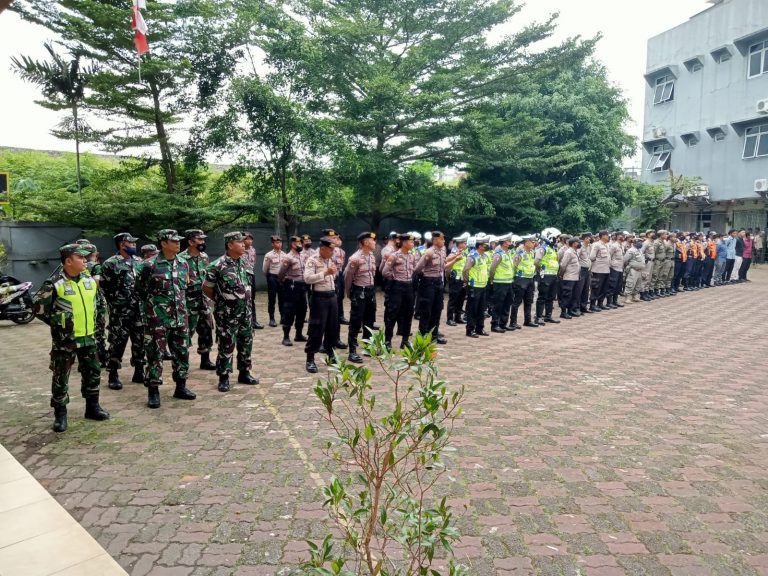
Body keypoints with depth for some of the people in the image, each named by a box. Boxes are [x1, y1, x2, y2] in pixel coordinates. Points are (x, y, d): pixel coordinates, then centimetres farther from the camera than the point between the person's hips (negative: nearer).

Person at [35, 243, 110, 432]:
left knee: (93, 372, 12)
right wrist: (58, 324, -6)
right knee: (61, 377, 4)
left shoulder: (89, 279, 4)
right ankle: (60, 413, 15)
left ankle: (92, 407, 26)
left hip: (88, 337, 6)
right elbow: (39, 309, -9)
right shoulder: (54, 284, -15)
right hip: (65, 339, -6)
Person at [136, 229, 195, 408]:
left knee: (182, 352, 10)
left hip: (180, 317, 5)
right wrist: (155, 303, 8)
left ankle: (181, 387, 24)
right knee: (155, 354, 1)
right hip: (158, 318, -5)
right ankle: (153, 391, 12)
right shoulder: (150, 265, -10)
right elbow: (140, 289, 0)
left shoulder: (183, 264, 6)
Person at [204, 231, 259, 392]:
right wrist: (221, 301, 3)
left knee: (246, 343, 13)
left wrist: (244, 300, 13)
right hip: (227, 315, -7)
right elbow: (206, 288, -6)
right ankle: (224, 378, 12)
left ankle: (244, 373, 26)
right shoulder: (217, 265, -16)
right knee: (226, 346, 0)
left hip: (245, 312, 7)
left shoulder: (242, 262, 5)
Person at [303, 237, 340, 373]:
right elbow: (307, 278, -22)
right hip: (319, 297, -7)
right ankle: (310, 359, 3)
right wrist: (325, 273, -24)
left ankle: (330, 352, 29)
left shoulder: (331, 259, 13)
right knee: (316, 328, -5)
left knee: (333, 326, 13)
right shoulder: (312, 260, -9)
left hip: (332, 295, 7)